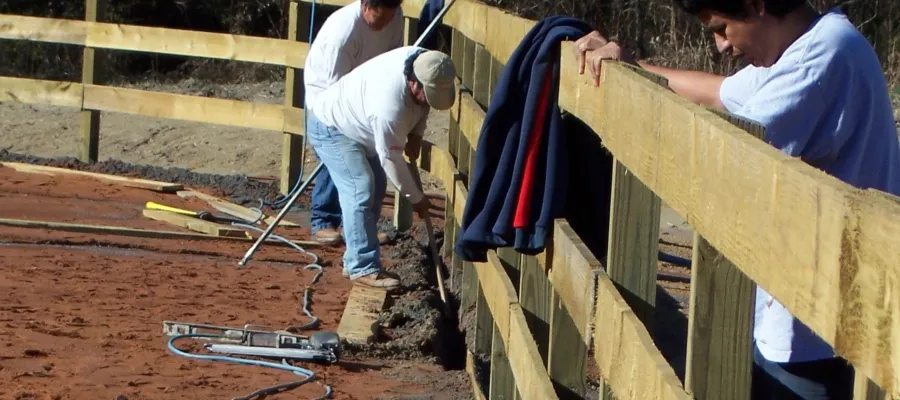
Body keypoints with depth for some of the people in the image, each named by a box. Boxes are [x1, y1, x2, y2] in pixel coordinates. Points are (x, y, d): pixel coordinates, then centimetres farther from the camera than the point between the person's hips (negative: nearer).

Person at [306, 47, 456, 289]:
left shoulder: (423, 62, -18)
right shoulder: (389, 105, -41)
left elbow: (421, 105, 7)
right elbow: (391, 159, -29)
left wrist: (416, 135, -7)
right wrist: (416, 198, -17)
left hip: (355, 123, 10)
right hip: (331, 129, -10)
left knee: (376, 189, 9)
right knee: (360, 190, -20)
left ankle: (355, 260, 16)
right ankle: (363, 268, -18)